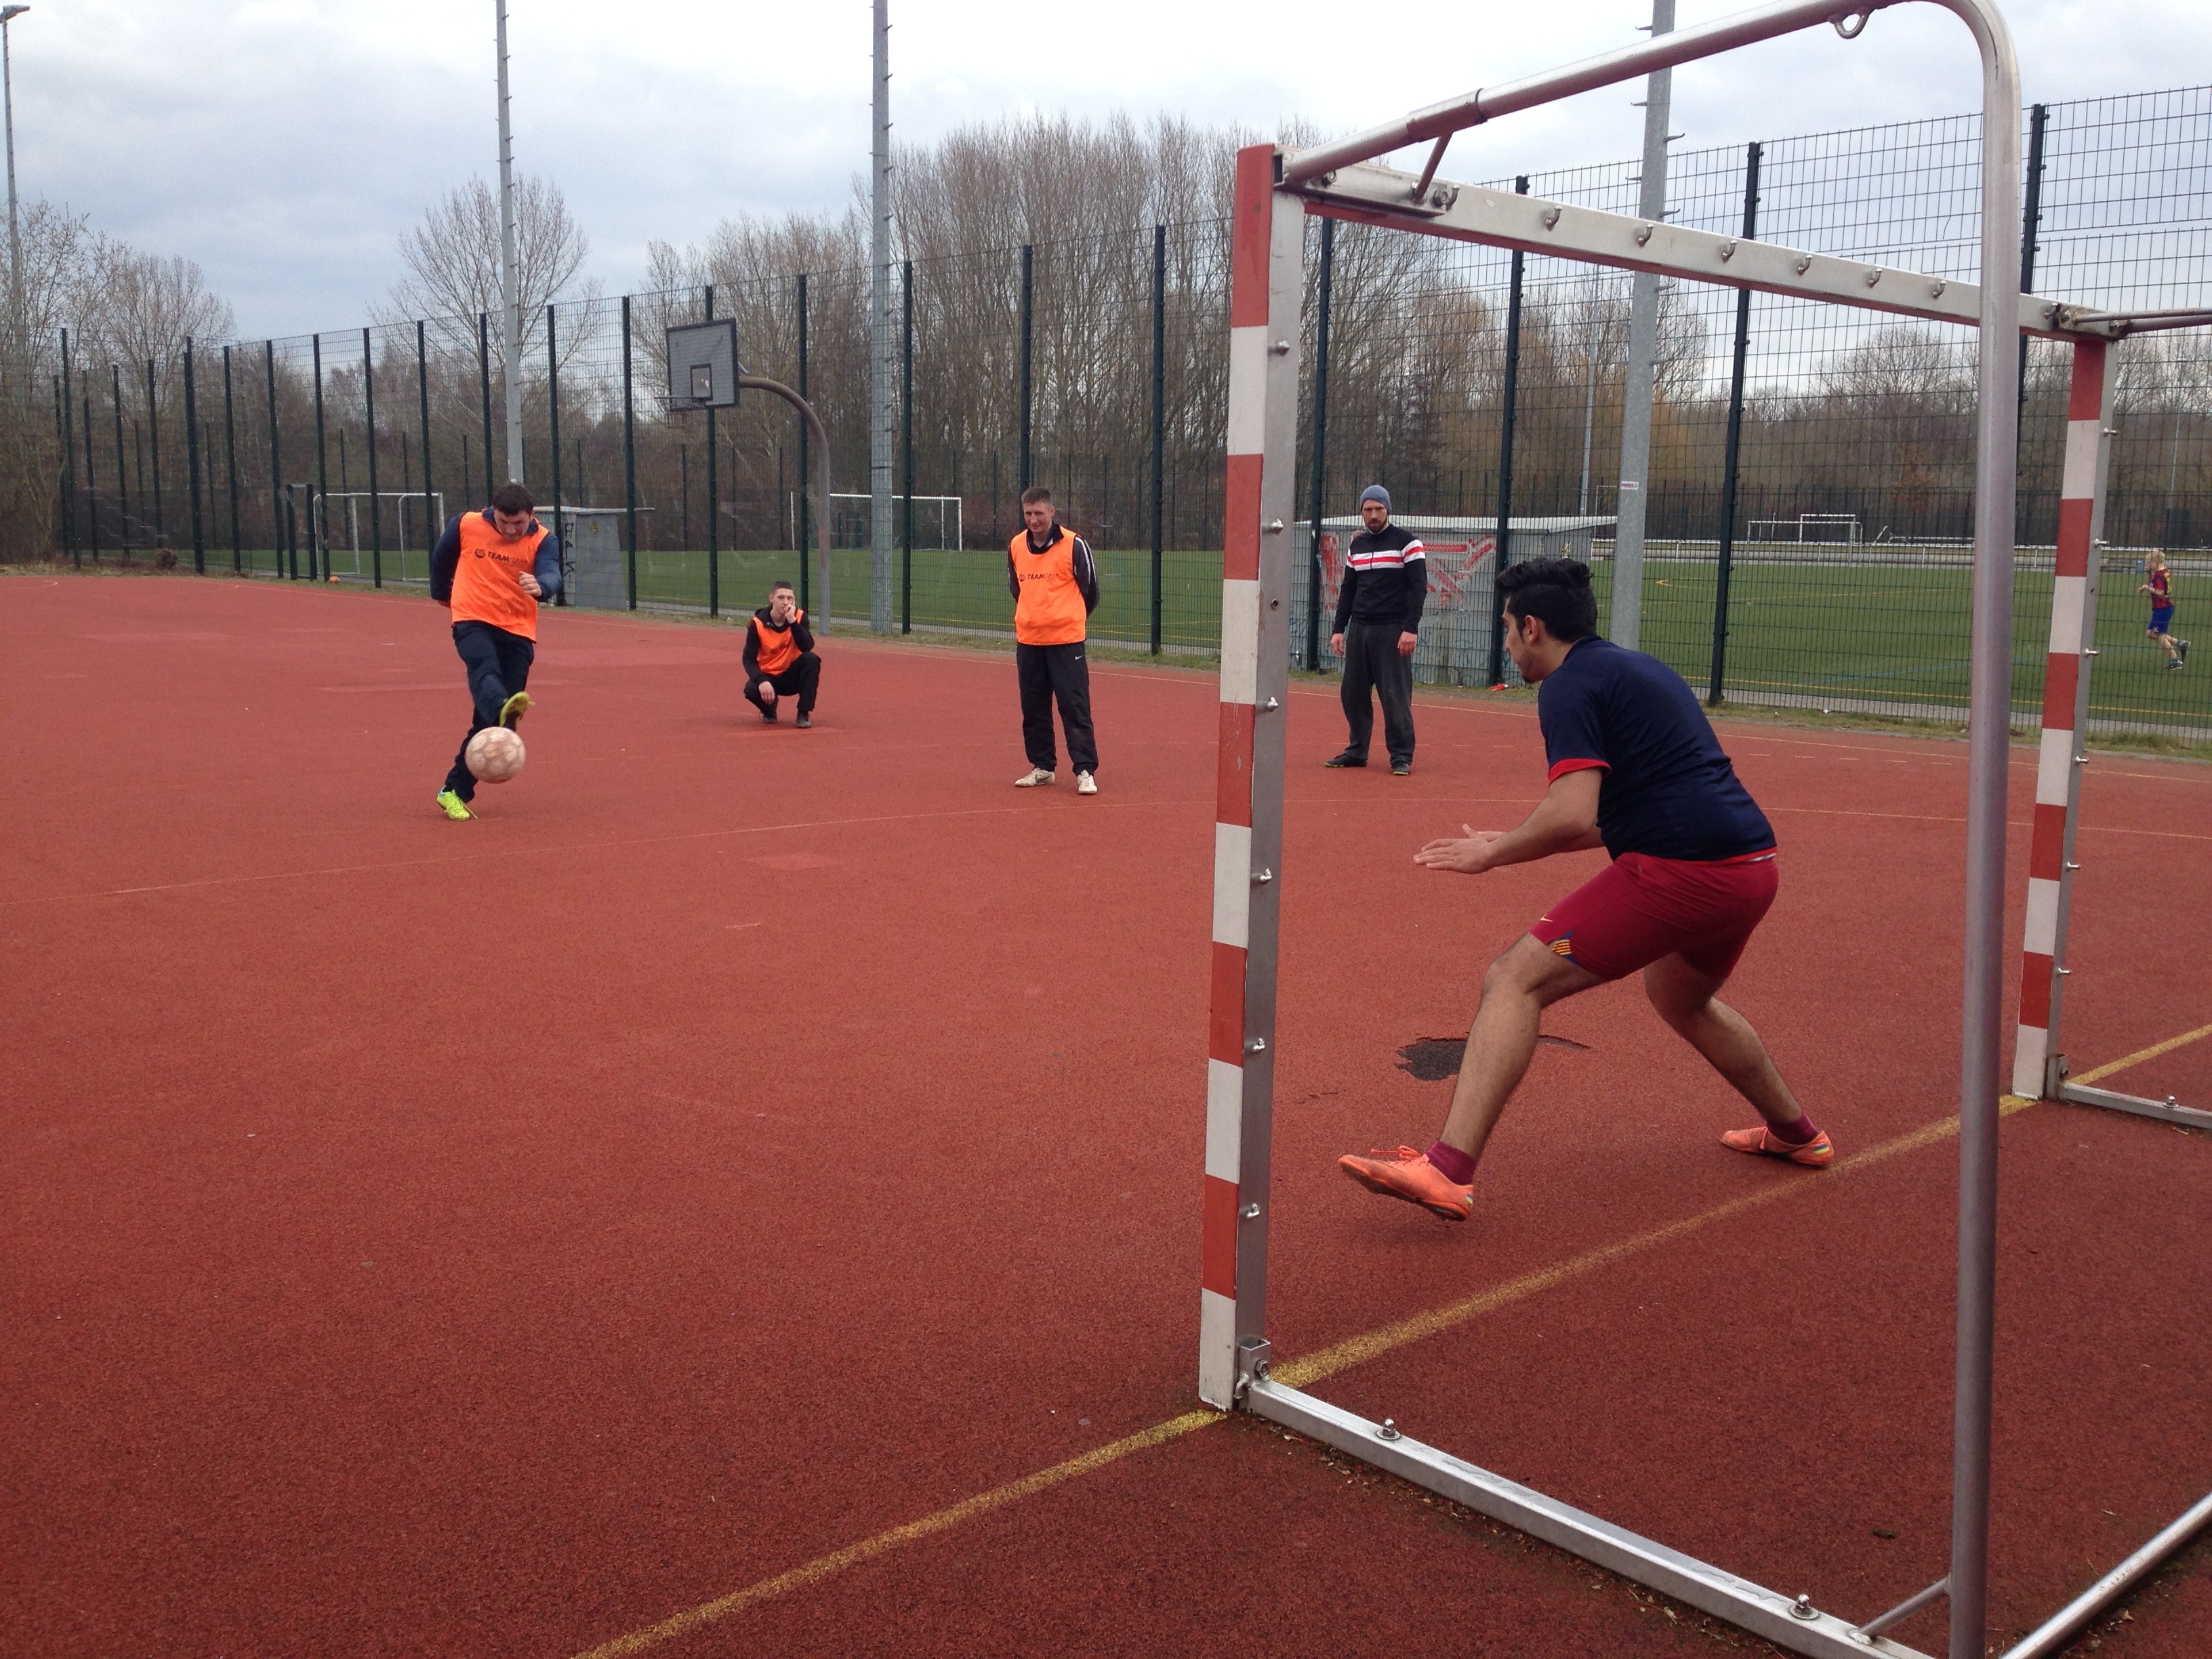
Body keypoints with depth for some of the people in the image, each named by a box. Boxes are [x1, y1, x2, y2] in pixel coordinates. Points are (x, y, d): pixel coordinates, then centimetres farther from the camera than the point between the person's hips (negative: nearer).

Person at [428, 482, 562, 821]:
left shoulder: (543, 541, -5)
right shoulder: (466, 526, -3)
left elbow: (552, 575, -25)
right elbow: (441, 558, 18)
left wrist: (541, 586, -49)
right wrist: (442, 593, 31)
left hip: (518, 632, 1)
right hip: (473, 622, -1)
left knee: (489, 721, -1)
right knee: (486, 670, -35)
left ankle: (455, 791, 9)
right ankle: (505, 709, -69)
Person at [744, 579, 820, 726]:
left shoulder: (800, 617, -10)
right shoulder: (758, 624, -14)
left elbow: (807, 647, -24)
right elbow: (749, 660, -16)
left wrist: (792, 621, -32)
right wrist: (762, 681, -34)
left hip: (793, 675, 1)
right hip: (768, 676, -1)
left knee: (810, 659, -29)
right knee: (751, 689, -32)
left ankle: (804, 713, -19)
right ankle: (769, 709, 7)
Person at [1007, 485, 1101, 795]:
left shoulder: (1074, 545, -7)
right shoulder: (1015, 547, 6)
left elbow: (1090, 589, 3)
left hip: (1066, 640, -5)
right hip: (1028, 640, 5)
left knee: (1075, 707, -6)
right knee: (1033, 709, 9)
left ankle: (1085, 771, -4)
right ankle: (1042, 767, 20)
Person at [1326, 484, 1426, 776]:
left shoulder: (1407, 542, -3)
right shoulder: (1357, 546, 15)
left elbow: (1419, 587, -8)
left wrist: (1411, 629, -17)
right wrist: (1338, 629, 11)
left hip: (1392, 631, -6)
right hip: (1358, 629, 6)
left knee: (1395, 696, -6)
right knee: (1352, 693, 6)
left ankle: (1402, 757, 1)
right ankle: (1357, 751, 17)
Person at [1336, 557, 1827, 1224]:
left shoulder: (1569, 686, -5)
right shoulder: (1639, 668, 23)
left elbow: (1572, 815, -19)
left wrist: (1493, 853, -4)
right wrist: (1516, 844, 27)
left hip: (1680, 870, -9)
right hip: (1752, 867, 9)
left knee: (1515, 981, -10)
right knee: (1680, 998, 36)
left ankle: (1448, 1170, -22)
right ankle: (1795, 1133, 51)